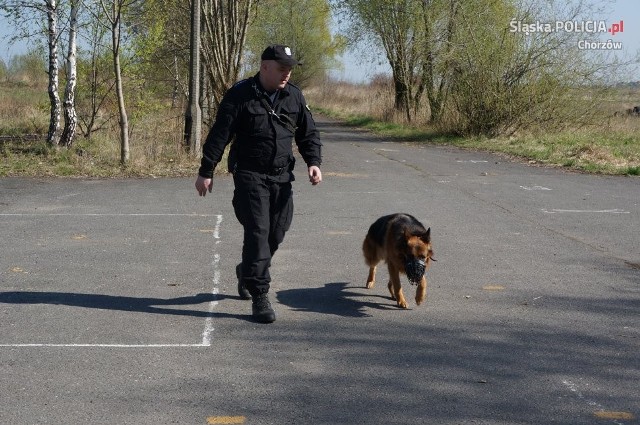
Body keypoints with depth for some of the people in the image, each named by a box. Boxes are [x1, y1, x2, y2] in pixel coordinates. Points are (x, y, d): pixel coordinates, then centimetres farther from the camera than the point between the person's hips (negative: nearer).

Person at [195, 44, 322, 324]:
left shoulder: (294, 97, 7)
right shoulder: (240, 95, -8)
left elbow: (309, 133, 13)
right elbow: (219, 135, -7)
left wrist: (313, 161, -3)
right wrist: (206, 172, -8)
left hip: (282, 177, 5)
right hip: (250, 175, -5)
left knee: (276, 233, 11)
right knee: (257, 232, -11)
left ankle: (247, 272, 38)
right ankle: (260, 297, -6)